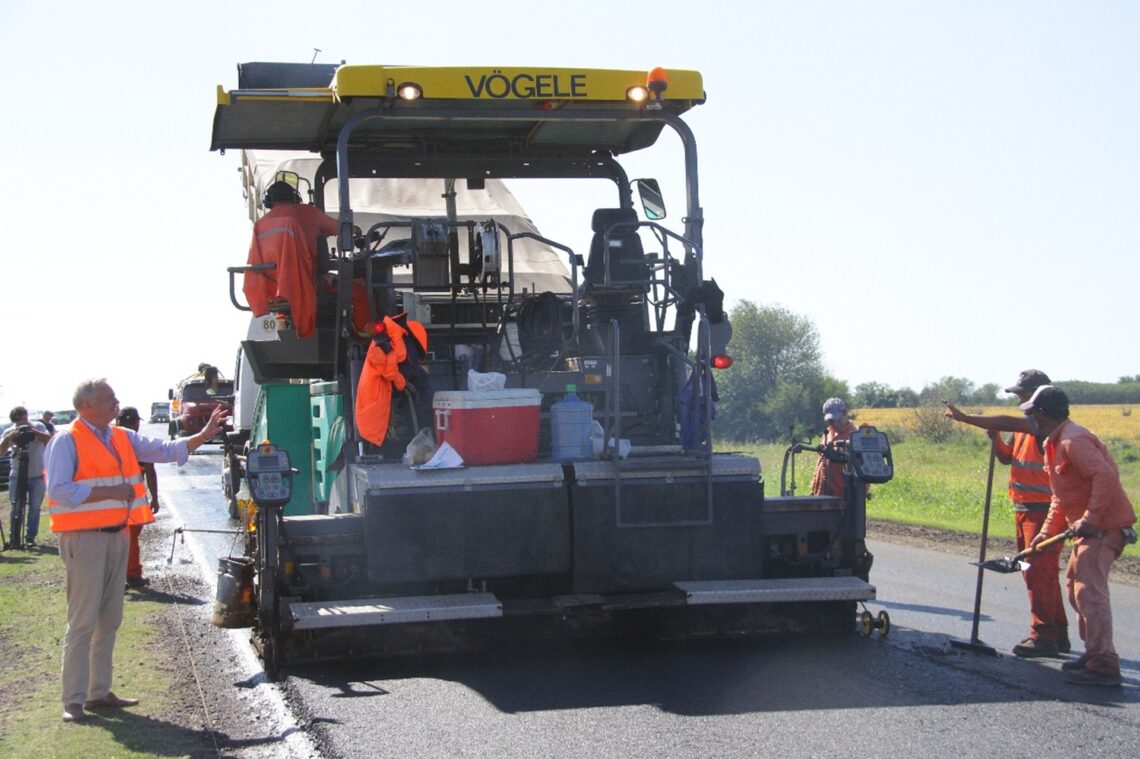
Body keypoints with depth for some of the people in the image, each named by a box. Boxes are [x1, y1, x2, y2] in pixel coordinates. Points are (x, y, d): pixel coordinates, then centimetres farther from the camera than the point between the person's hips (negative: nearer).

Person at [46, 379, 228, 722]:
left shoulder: (123, 438, 13)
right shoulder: (67, 441, -8)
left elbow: (167, 450, 13)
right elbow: (58, 491, -17)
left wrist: (205, 435, 3)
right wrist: (111, 492, -18)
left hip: (117, 535, 8)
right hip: (84, 538, -8)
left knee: (109, 619, 12)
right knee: (83, 622, -7)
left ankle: (99, 691, 21)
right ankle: (73, 702, -3)